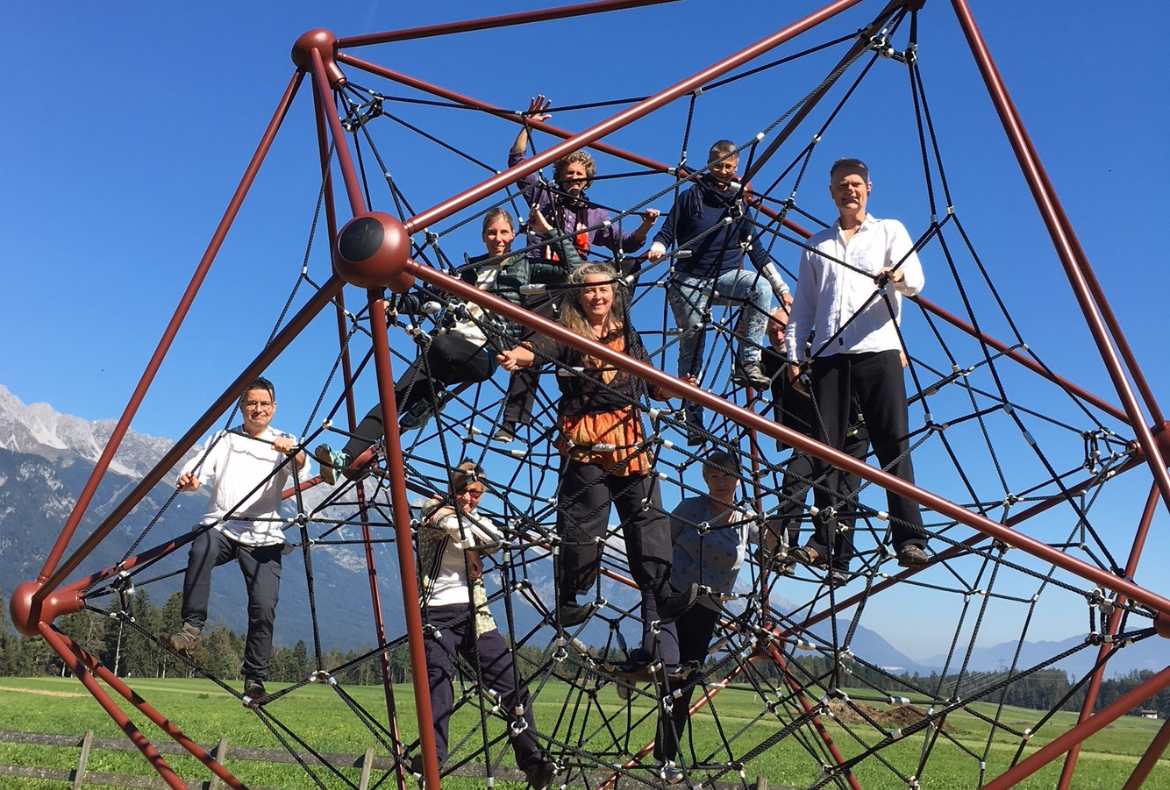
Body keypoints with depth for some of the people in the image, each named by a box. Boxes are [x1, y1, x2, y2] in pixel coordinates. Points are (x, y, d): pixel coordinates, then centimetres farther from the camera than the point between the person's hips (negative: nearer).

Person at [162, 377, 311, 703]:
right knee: (201, 547, -34)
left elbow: (303, 474, -10)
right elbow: (197, 469, 5)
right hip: (220, 527, 1)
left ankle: (255, 679, 3)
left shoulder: (284, 443, 10)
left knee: (264, 607, -12)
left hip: (263, 538, -1)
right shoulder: (224, 439, 18)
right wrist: (187, 478, -20)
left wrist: (295, 452, -33)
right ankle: (191, 629, -26)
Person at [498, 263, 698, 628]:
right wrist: (516, 355, -42)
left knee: (647, 513, 0)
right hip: (584, 439, -4)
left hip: (628, 435, 4)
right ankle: (568, 604, 9)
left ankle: (663, 593, 4)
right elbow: (538, 348, -19)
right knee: (583, 522, -2)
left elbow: (654, 385, 19)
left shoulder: (628, 337, 16)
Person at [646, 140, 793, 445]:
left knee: (761, 286, -30)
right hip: (689, 281, -1)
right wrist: (657, 249, -22)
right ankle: (693, 420, 5)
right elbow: (667, 233, 3)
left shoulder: (739, 203, 10)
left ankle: (748, 361, -28)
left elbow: (756, 249, 12)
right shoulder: (691, 196, 5)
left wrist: (782, 287, 7)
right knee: (691, 347, -3)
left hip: (726, 277, 2)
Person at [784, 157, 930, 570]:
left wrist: (897, 277, -24)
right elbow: (803, 305, 21)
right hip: (829, 354, 3)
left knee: (893, 446, -9)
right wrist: (793, 353, 9)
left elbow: (916, 281, 0)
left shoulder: (890, 231, 16)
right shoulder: (817, 244, 24)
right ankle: (825, 539, 2)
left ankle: (910, 539, -10)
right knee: (827, 447, -2)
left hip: (878, 350, -3)